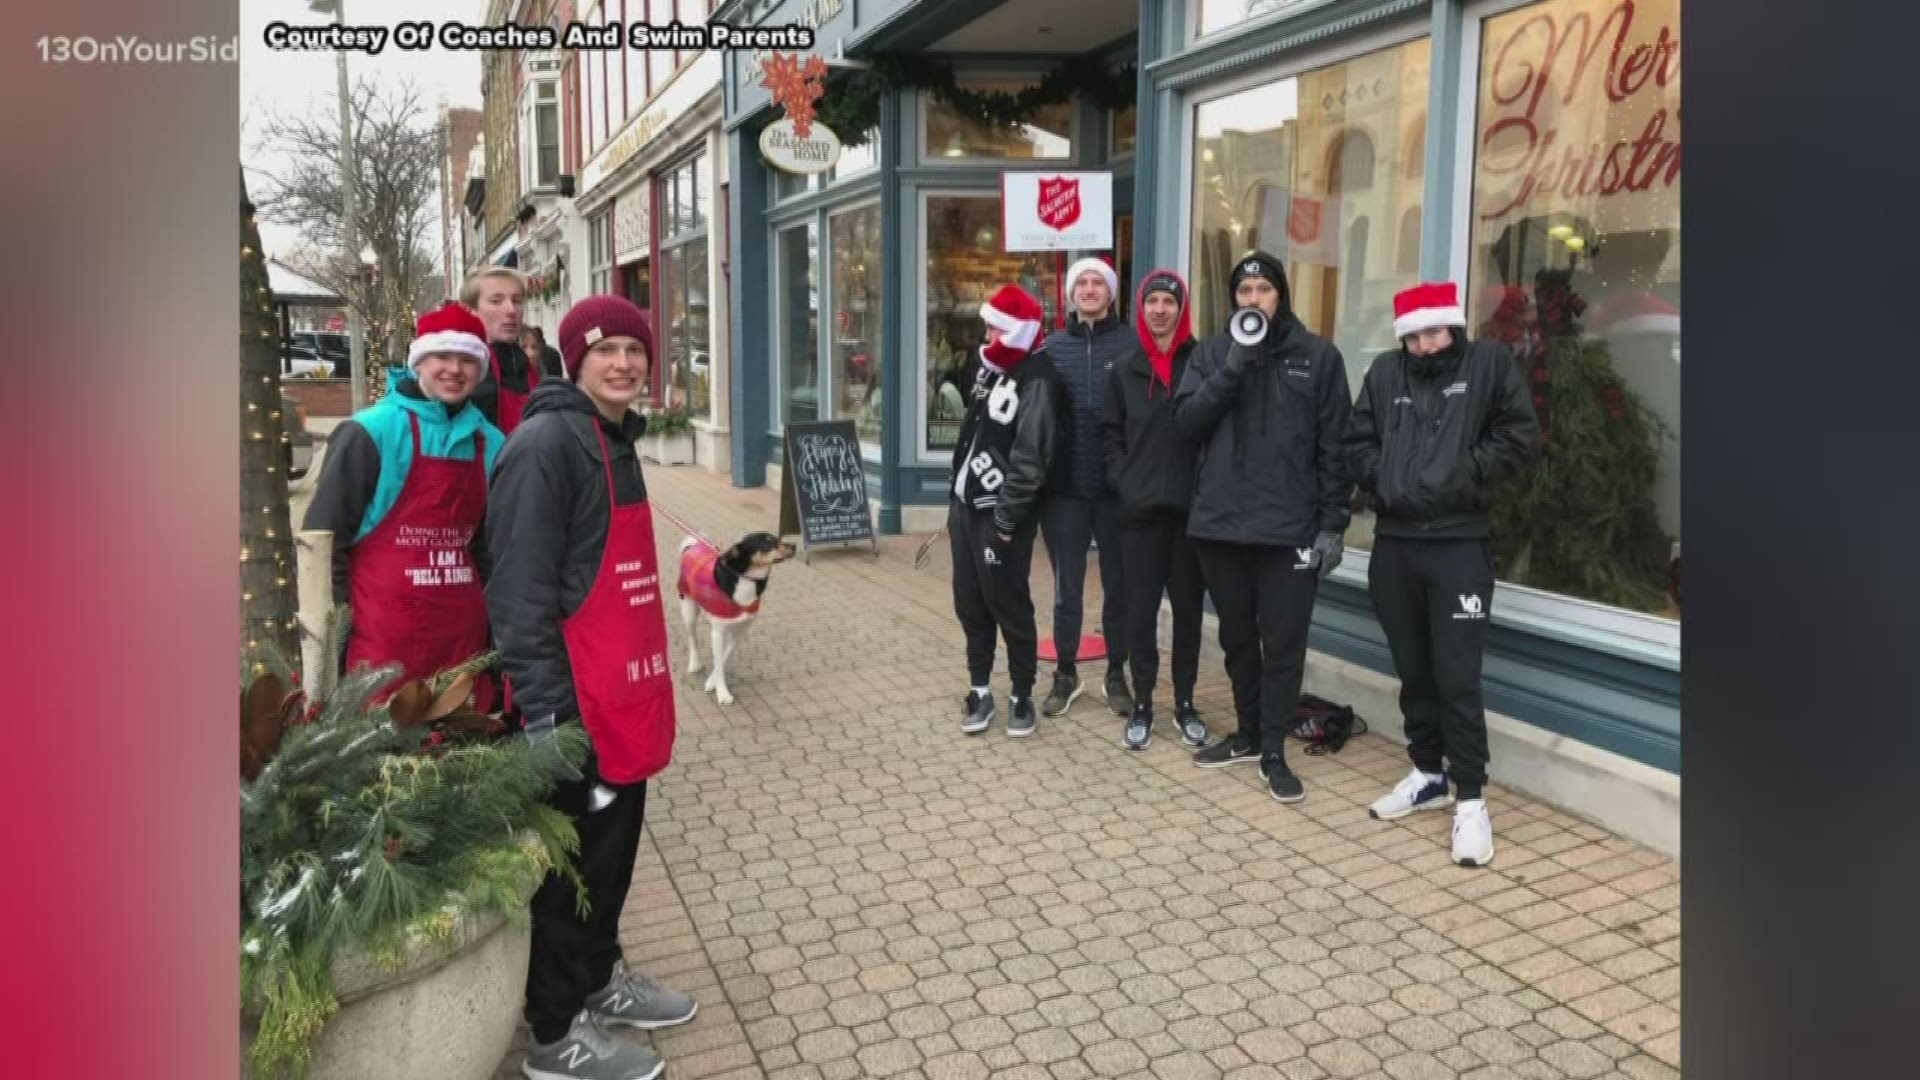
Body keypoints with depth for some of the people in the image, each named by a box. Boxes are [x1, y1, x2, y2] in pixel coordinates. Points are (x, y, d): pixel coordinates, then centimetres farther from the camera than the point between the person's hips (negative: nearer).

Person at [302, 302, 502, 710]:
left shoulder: (489, 442, 8)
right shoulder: (372, 432, -8)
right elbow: (324, 531, -6)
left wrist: (493, 612, 18)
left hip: (464, 628, 5)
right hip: (386, 629, -5)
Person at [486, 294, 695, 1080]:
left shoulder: (618, 439, 13)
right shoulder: (546, 443, -16)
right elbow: (520, 588, -20)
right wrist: (544, 706, -22)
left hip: (624, 684, 9)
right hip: (575, 695, -9)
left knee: (615, 845, 19)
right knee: (576, 859, 3)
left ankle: (599, 977, 38)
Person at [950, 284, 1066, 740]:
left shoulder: (1038, 384, -17)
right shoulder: (990, 366, 12)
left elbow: (1029, 459, -21)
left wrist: (1006, 520, -20)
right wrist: (957, 499, 18)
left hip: (999, 514, -9)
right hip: (967, 505, 9)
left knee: (1008, 606, 0)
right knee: (970, 603, 13)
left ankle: (1022, 696, 14)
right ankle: (980, 689, 25)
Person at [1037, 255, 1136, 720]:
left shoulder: (1133, 343, -2)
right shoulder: (1052, 346, 7)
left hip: (1116, 486, -2)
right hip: (1064, 486, 2)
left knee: (1118, 584, 10)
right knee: (1066, 587, 10)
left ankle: (1116, 674, 24)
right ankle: (1065, 674, 23)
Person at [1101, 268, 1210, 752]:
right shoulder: (1124, 370, 9)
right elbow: (1110, 434, 10)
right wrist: (1124, 481, -2)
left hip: (1191, 507, -1)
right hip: (1139, 508, 2)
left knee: (1188, 608, 8)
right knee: (1140, 611, 5)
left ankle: (1185, 704, 22)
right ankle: (1142, 706, 16)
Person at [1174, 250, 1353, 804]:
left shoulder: (1318, 356, 1)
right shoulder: (1211, 352, 8)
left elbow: (1335, 446, -1)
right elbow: (1186, 421, -4)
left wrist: (1332, 524, -6)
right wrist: (1231, 368, -14)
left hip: (1290, 527, -3)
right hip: (1219, 522, 3)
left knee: (1283, 644, 1)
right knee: (1237, 637, 15)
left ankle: (1273, 751, 14)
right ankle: (1248, 734, 31)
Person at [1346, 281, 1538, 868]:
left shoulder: (1491, 363, 1)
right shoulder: (1385, 371, 9)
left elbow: (1520, 435, -2)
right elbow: (1358, 443, 11)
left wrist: (1464, 474, -11)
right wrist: (1382, 481, -5)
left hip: (1459, 544, -4)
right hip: (1394, 543, 4)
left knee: (1457, 676, -5)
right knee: (1413, 670, 14)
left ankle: (1470, 797, 6)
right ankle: (1428, 774, 29)